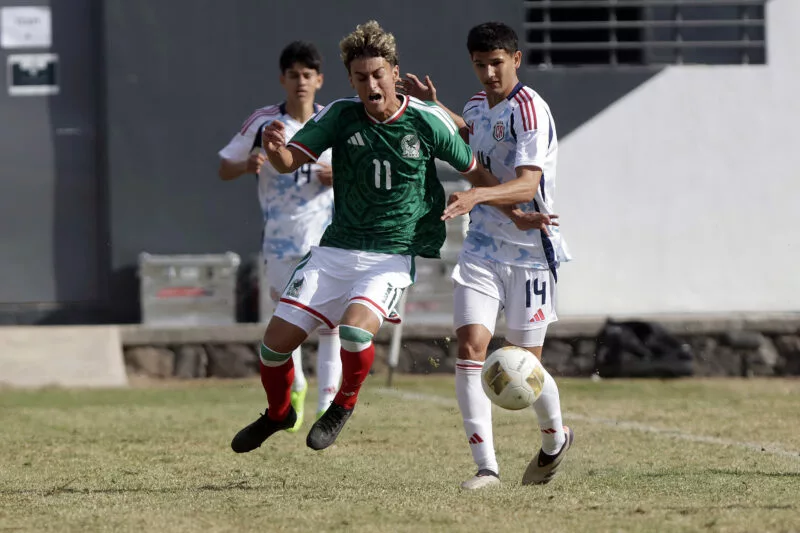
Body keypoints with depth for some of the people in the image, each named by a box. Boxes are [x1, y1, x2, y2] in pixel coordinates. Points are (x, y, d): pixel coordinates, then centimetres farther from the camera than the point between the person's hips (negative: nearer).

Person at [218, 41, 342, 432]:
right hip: (281, 239, 0)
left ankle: (326, 408, 0)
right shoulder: (263, 122, -2)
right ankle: (296, 388, 31)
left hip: (328, 237, 0)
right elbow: (224, 169, 4)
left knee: (330, 323, -6)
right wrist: (247, 165, -18)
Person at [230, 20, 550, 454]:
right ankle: (278, 413, 29)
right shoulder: (341, 116, -3)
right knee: (276, 340, -3)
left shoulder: (426, 121, -9)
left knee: (355, 329, -29)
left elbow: (474, 170, 3)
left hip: (393, 256, -3)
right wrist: (274, 148, -28)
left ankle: (343, 406, 2)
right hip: (335, 248, 3)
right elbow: (289, 162, -5)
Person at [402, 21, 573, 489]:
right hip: (482, 247, 6)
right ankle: (486, 466, -12)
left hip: (529, 252, -6)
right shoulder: (480, 105, 9)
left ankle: (555, 438, 33)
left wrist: (479, 195, -42)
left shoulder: (529, 109, -16)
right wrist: (432, 106, 22)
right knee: (471, 346, -12)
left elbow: (527, 184, -26)